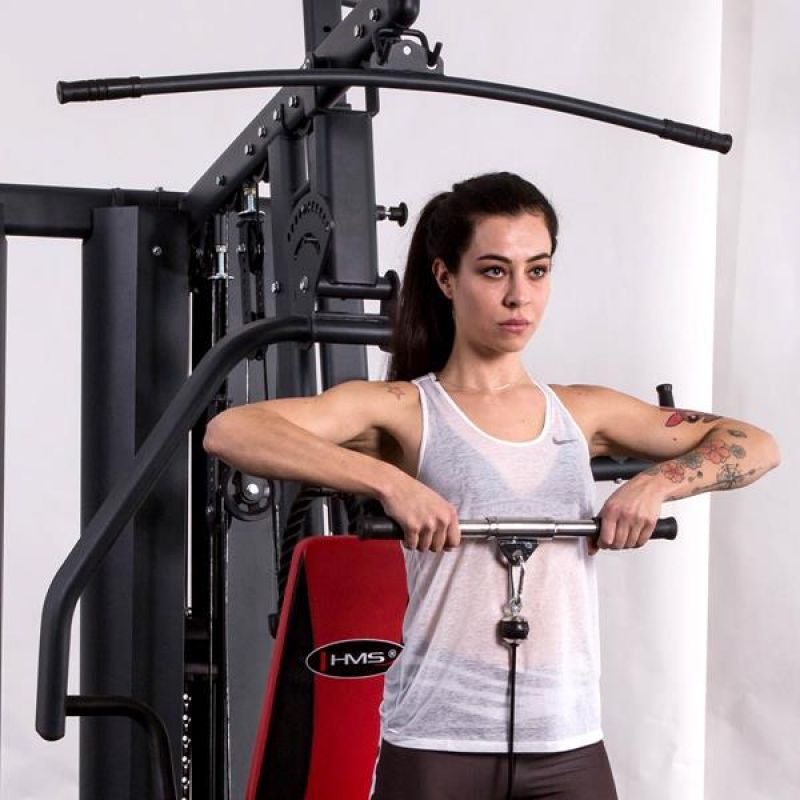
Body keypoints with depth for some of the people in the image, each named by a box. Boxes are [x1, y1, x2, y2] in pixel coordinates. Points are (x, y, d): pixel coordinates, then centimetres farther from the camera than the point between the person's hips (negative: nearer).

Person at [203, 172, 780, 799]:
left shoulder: (583, 413, 10)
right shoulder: (402, 411, -1)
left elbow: (756, 445, 13)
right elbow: (230, 431, -15)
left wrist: (656, 482, -6)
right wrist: (388, 481, -24)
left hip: (569, 746, 3)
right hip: (438, 744, -3)